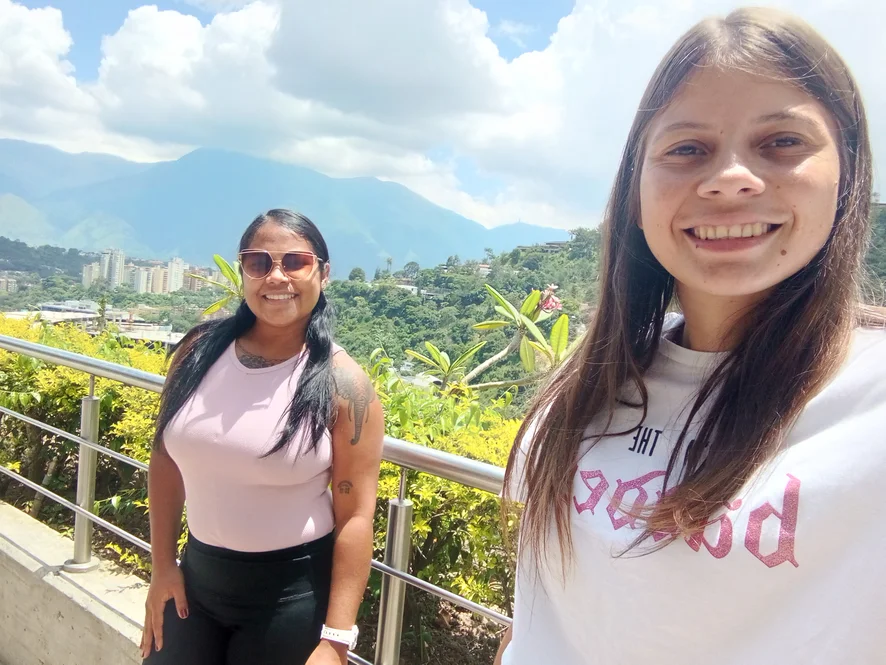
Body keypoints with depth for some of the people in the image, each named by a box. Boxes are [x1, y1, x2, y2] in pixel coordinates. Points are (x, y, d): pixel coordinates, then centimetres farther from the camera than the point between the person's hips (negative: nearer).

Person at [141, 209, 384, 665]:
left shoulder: (341, 382, -16)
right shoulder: (199, 352, -4)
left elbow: (356, 517, -14)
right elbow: (166, 460, 7)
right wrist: (162, 565, 7)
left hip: (294, 591, -3)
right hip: (197, 575, 4)